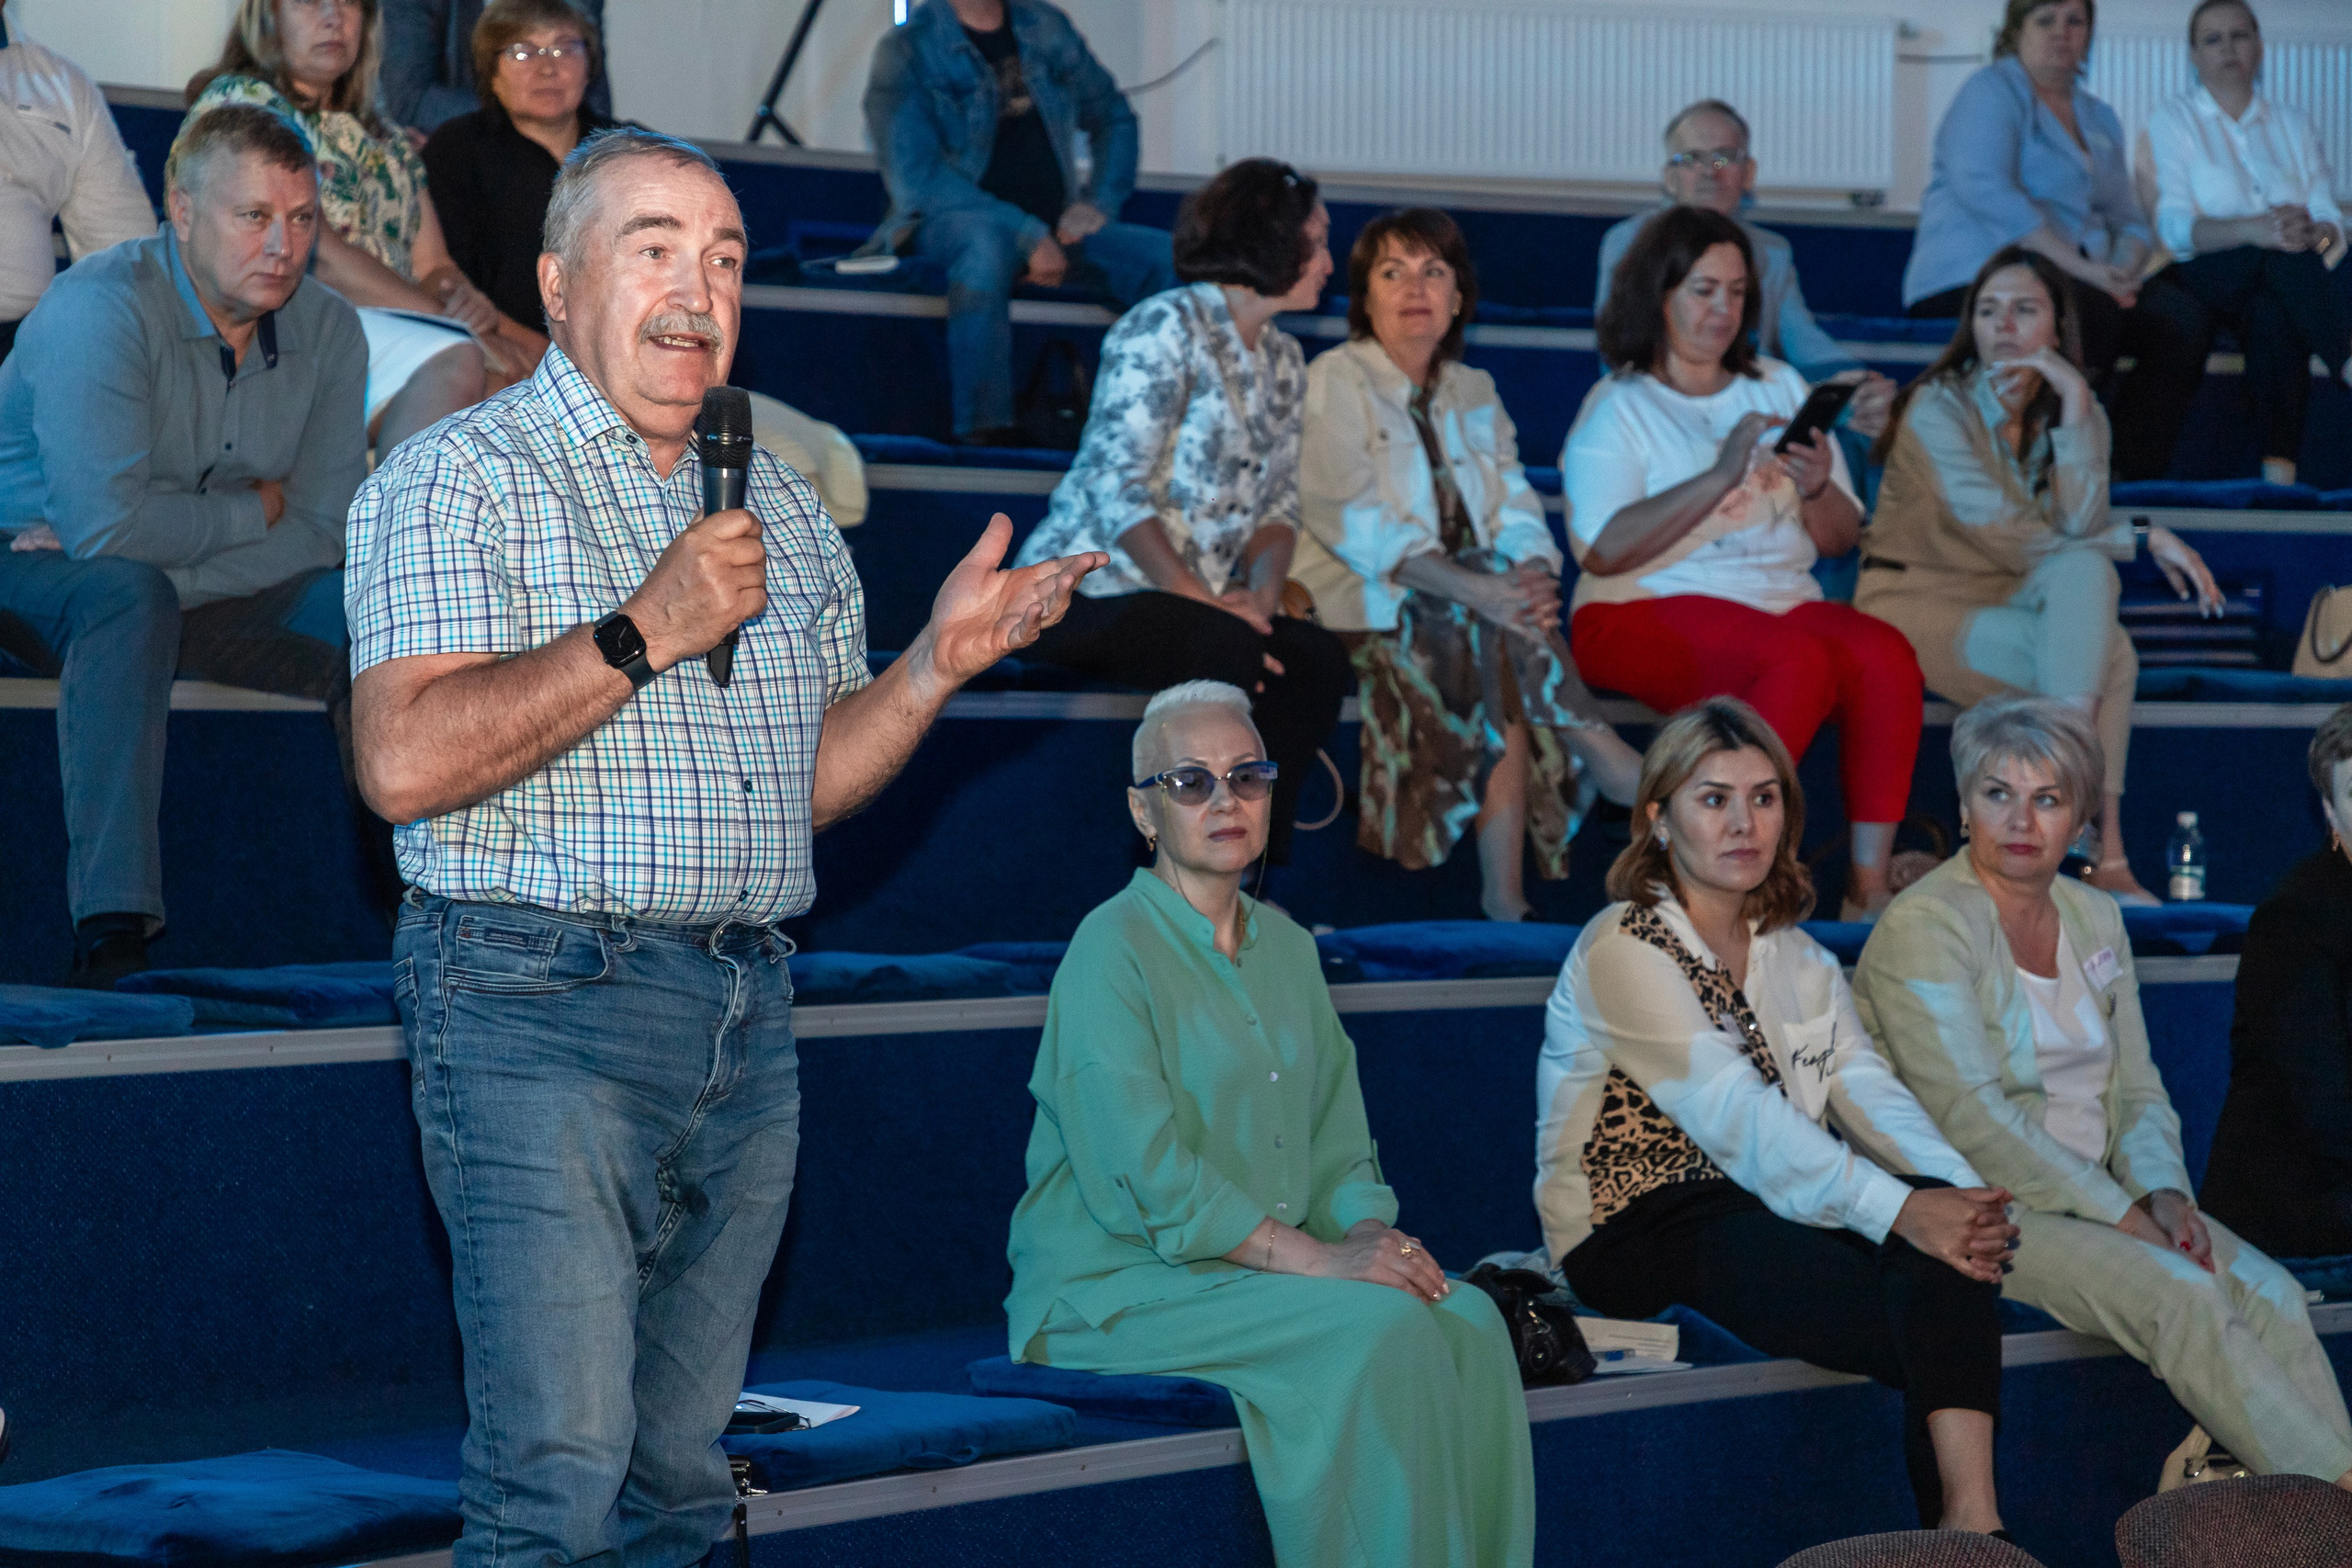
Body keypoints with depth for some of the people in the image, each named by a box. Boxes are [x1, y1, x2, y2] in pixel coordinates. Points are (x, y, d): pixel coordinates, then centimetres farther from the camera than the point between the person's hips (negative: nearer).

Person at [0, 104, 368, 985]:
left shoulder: (327, 331, -2)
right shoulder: (105, 308, -22)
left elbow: (326, 530, -8)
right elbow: (104, 523, -31)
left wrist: (165, 541, -20)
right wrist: (252, 514, -14)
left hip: (201, 597, 6)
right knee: (130, 591, -38)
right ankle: (111, 937, -44)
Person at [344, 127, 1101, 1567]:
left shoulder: (785, 509, 18)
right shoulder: (462, 479, -3)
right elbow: (405, 761, -16)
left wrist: (940, 659, 6)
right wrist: (645, 635, -17)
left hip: (749, 1017, 7)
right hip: (541, 1012, -7)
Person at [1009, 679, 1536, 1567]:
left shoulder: (1285, 946, 16)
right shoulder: (1112, 948, -9)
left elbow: (1334, 1136, 17)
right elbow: (1141, 1169, -19)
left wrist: (1366, 1229, -7)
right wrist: (1312, 1258, -22)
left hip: (1261, 1266, 7)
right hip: (1124, 1286, -7)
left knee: (1467, 1317, -19)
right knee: (1380, 1331, -28)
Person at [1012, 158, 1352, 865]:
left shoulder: (1284, 360, 15)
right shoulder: (1167, 329, -11)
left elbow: (1278, 503, 12)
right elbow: (1117, 488, -18)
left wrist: (1262, 593, -9)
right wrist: (1197, 596, -23)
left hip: (1197, 599, 7)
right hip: (1088, 591, -7)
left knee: (1318, 657, -20)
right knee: (1231, 651, -34)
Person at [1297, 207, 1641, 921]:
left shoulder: (1474, 394, 20)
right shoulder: (1334, 383, 2)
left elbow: (1516, 510, 9)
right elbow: (1353, 522, -13)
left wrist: (1534, 573, -18)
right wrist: (1473, 587, -27)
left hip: (1467, 608, 4)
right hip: (1365, 605, -4)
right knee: (1494, 625, -34)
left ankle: (1505, 894, -37)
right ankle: (1619, 770, -28)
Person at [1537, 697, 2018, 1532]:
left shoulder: (1798, 960, 18)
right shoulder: (1620, 950, -7)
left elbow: (1868, 1089, 3)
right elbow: (1739, 1118, -18)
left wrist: (1962, 1188, -17)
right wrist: (1895, 1209, -27)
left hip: (1765, 1211, 6)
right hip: (1641, 1228, -6)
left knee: (1945, 1239, -26)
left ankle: (1971, 1518, -34)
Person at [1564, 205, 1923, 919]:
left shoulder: (1779, 388, 21)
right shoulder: (1619, 408, 5)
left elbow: (1841, 539, 18)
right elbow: (1602, 549, -12)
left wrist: (1818, 489, -5)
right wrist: (1721, 477, -16)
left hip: (1784, 598, 5)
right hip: (1651, 614, -5)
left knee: (1887, 655, -27)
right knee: (1801, 659, -35)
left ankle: (1869, 887, -30)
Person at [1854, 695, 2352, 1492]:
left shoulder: (2094, 919, 13)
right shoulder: (1924, 928, -10)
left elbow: (2137, 1089, 15)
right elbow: (1971, 1120, -18)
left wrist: (2160, 1189, -7)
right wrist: (2120, 1216, -20)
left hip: (2098, 1194, 7)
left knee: (2271, 1293, -19)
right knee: (2182, 1294, -28)